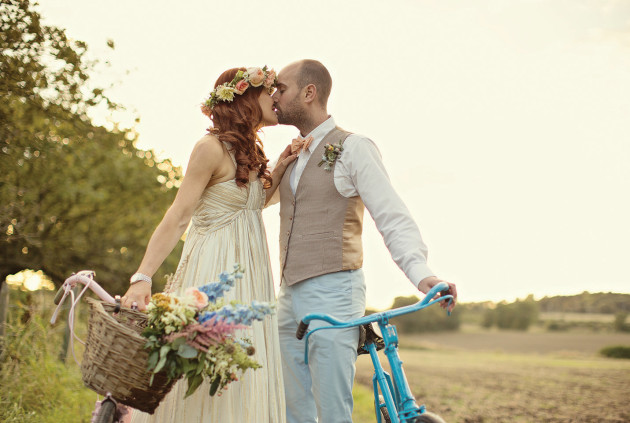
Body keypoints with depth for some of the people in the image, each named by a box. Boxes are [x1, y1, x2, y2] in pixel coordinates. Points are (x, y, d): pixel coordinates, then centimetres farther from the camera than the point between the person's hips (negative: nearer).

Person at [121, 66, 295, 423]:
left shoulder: (250, 151, 14)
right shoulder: (212, 148, -11)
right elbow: (177, 218, -16)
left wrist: (278, 171, 6)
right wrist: (143, 277, -24)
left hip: (247, 277, 8)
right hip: (213, 272, -8)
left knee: (242, 382, 9)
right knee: (202, 382, -5)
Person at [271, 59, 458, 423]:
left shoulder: (353, 148, -4)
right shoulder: (291, 155, 19)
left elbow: (393, 218, -14)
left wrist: (421, 273, -27)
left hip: (332, 295, -7)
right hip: (290, 297, 7)